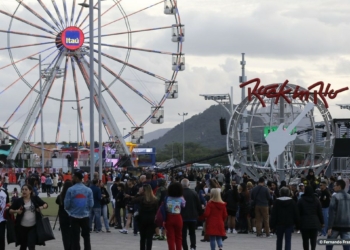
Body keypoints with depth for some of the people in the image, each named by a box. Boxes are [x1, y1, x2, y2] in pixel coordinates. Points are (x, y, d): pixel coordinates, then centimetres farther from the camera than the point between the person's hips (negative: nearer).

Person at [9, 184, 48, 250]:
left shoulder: (35, 199, 0)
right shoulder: (18, 201, 0)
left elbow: (46, 204, 3)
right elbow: (10, 210, 1)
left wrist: (42, 207, -19)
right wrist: (16, 211, -20)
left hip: (33, 226, -1)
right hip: (22, 227, 1)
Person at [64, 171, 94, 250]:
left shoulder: (70, 189, -11)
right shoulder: (88, 190, -1)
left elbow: (66, 204, -9)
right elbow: (91, 204, -1)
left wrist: (69, 210, 13)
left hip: (74, 217, -2)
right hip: (85, 216, 2)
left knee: (75, 237, 4)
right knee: (86, 236, 17)